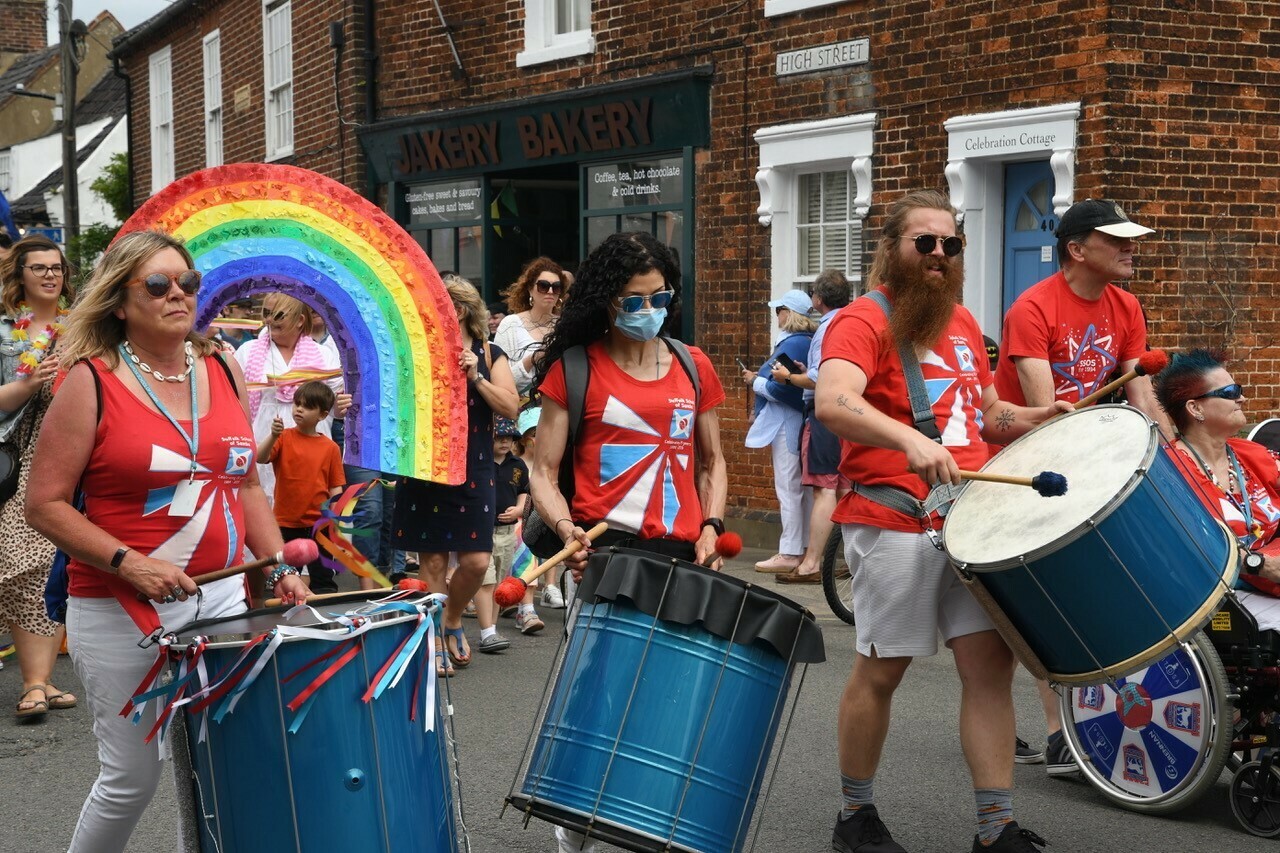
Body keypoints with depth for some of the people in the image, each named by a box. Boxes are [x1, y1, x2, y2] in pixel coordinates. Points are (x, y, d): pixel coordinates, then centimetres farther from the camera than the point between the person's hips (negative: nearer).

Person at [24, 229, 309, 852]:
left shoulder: (224, 371, 8)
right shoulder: (91, 382, -7)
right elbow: (45, 504, -9)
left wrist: (279, 568, 6)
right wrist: (128, 562, -19)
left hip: (222, 597, 5)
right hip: (120, 613, -4)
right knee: (131, 777, 2)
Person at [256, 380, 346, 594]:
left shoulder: (330, 448, 1)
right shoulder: (284, 438, 0)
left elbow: (336, 488, 3)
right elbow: (259, 458, -14)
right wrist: (273, 436, -29)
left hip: (318, 524, 0)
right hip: (285, 522, 0)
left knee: (323, 580, 7)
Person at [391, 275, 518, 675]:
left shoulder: (489, 355, 6)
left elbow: (510, 407, -5)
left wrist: (475, 376, -12)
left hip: (472, 472, 0)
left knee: (476, 561, -4)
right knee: (432, 559, 3)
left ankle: (452, 619, 24)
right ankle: (435, 641, 16)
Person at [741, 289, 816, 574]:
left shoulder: (792, 344, -17)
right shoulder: (807, 341, 13)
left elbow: (779, 388, -23)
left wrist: (754, 381, -4)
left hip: (787, 425, -10)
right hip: (801, 422, 10)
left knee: (788, 489, -6)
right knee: (804, 487, 12)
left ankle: (789, 554, -3)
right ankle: (806, 549, 18)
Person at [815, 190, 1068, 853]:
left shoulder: (962, 321, 18)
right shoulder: (864, 320, -7)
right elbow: (833, 403, -27)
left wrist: (1036, 419, 9)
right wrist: (910, 439, -41)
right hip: (897, 523, -6)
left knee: (992, 661, 0)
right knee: (881, 670, 4)